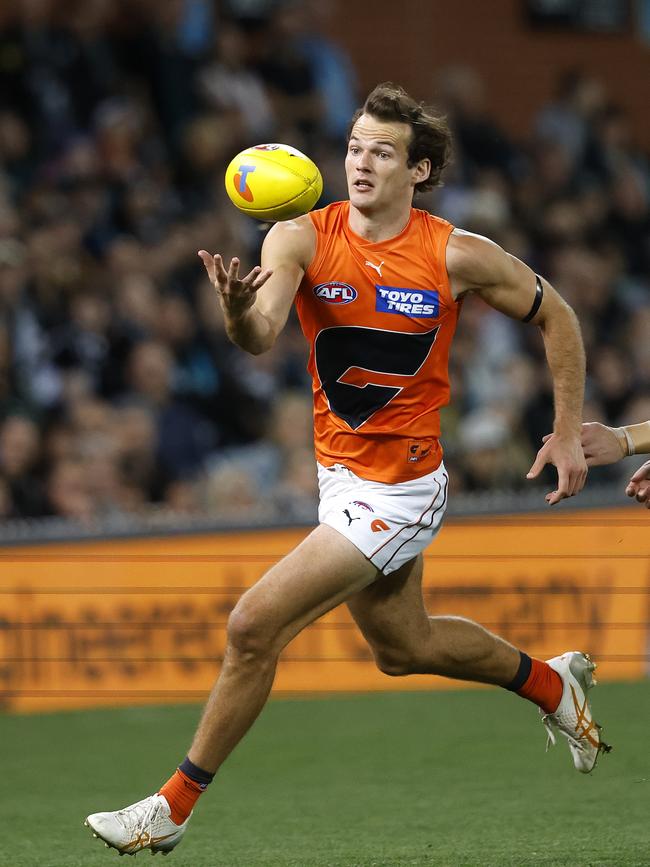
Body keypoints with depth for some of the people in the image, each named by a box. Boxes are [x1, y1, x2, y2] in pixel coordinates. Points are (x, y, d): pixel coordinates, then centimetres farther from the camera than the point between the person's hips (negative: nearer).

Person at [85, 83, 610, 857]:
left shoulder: (458, 257, -15)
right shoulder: (303, 239, -11)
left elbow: (554, 316, 1)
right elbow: (260, 338, -28)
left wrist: (568, 433, 0)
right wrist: (239, 312, -52)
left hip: (401, 491, -5)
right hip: (340, 473, 6)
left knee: (255, 625, -13)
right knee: (403, 646, 25)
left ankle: (175, 806, 2)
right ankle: (552, 684, 51)